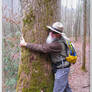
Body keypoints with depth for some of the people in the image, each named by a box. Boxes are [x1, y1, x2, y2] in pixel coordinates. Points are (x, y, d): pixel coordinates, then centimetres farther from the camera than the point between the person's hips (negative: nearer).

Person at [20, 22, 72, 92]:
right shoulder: (55, 39, 2)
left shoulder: (57, 44, -28)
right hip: (61, 68, 10)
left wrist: (25, 44, -18)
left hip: (62, 69, -10)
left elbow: (42, 48, -26)